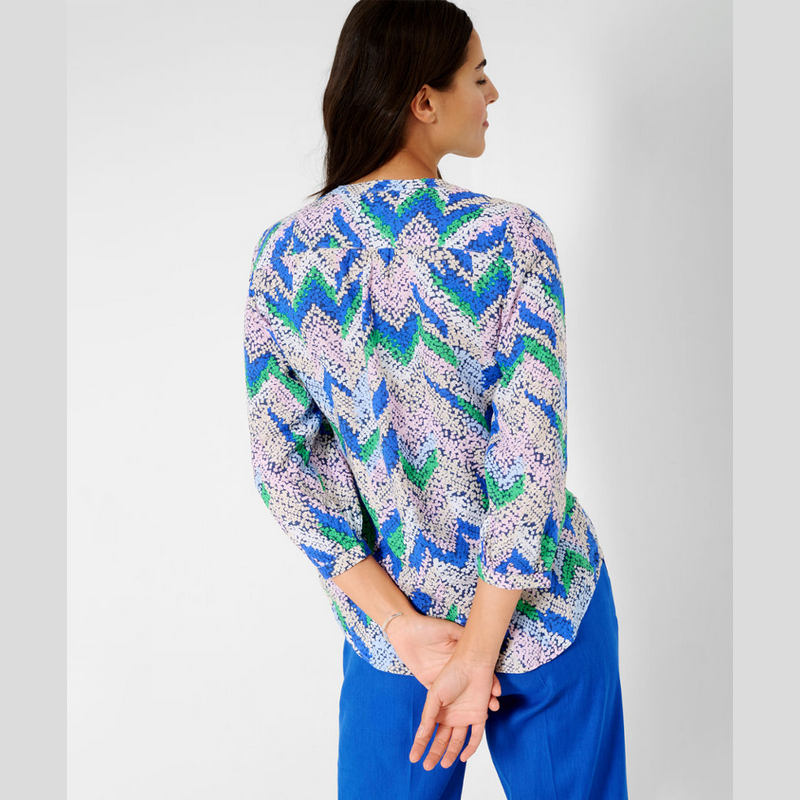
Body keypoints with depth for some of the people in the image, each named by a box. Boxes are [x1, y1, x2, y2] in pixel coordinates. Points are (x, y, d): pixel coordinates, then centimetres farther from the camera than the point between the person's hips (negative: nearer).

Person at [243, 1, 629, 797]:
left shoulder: (283, 253, -8)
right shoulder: (508, 239, -18)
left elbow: (284, 461, -10)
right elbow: (532, 452, -21)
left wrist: (406, 631, -9)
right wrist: (480, 652, -13)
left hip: (390, 620, 3)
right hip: (542, 605, -2)